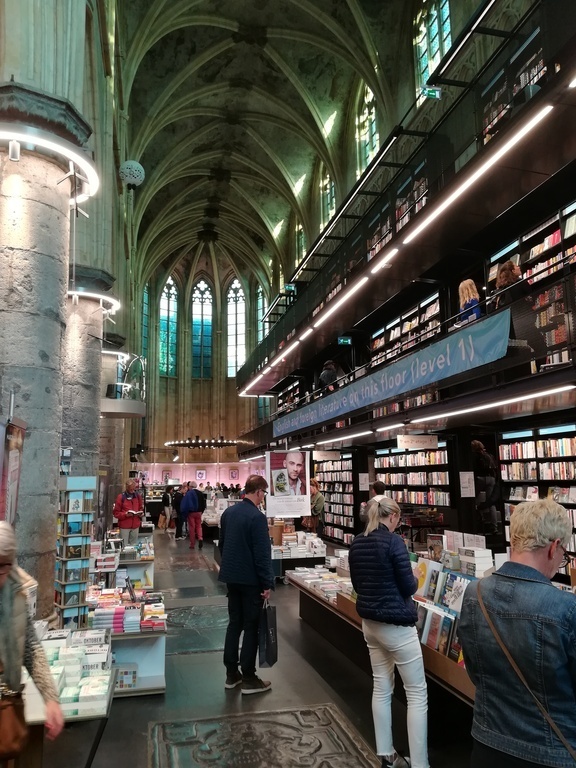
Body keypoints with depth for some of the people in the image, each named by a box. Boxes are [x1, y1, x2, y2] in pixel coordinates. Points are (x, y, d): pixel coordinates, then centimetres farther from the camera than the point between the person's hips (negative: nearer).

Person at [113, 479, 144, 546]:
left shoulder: (138, 496, 5)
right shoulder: (121, 497, -9)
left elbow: (141, 508, 17)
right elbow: (116, 512, -7)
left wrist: (141, 513, -4)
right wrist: (125, 514, -21)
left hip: (135, 526, 4)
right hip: (124, 526, -4)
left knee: (134, 545, 11)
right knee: (124, 546, 0)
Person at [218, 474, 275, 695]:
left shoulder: (228, 512, 5)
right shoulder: (256, 517, -20)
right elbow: (262, 553, -20)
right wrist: (268, 583, -14)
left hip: (231, 576, 8)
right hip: (250, 579, -8)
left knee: (234, 623, 16)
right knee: (251, 627, 4)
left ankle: (231, 674, 24)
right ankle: (249, 679, 12)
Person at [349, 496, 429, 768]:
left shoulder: (357, 543, 3)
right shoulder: (393, 541, -18)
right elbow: (408, 587, -15)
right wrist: (414, 578, 5)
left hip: (369, 622, 7)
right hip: (395, 624, -7)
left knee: (381, 687, 16)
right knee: (417, 693, 5)